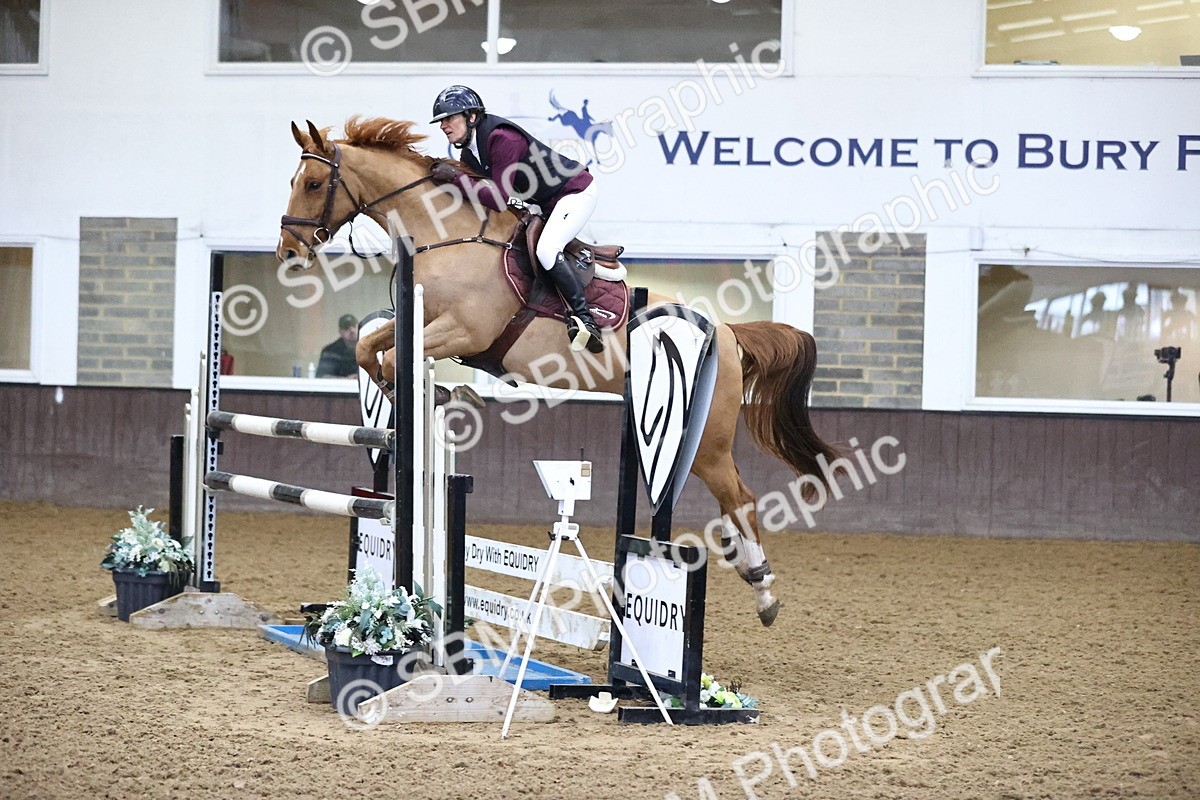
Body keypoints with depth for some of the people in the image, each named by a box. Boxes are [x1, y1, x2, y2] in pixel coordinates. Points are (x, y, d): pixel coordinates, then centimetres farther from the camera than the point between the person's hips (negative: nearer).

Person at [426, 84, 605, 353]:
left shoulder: (502, 138, -29)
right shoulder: (469, 153, 1)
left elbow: (499, 199, -32)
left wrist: (455, 176, -29)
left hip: (576, 191, -11)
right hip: (542, 205, 11)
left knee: (546, 250, -29)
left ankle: (584, 319, -24)